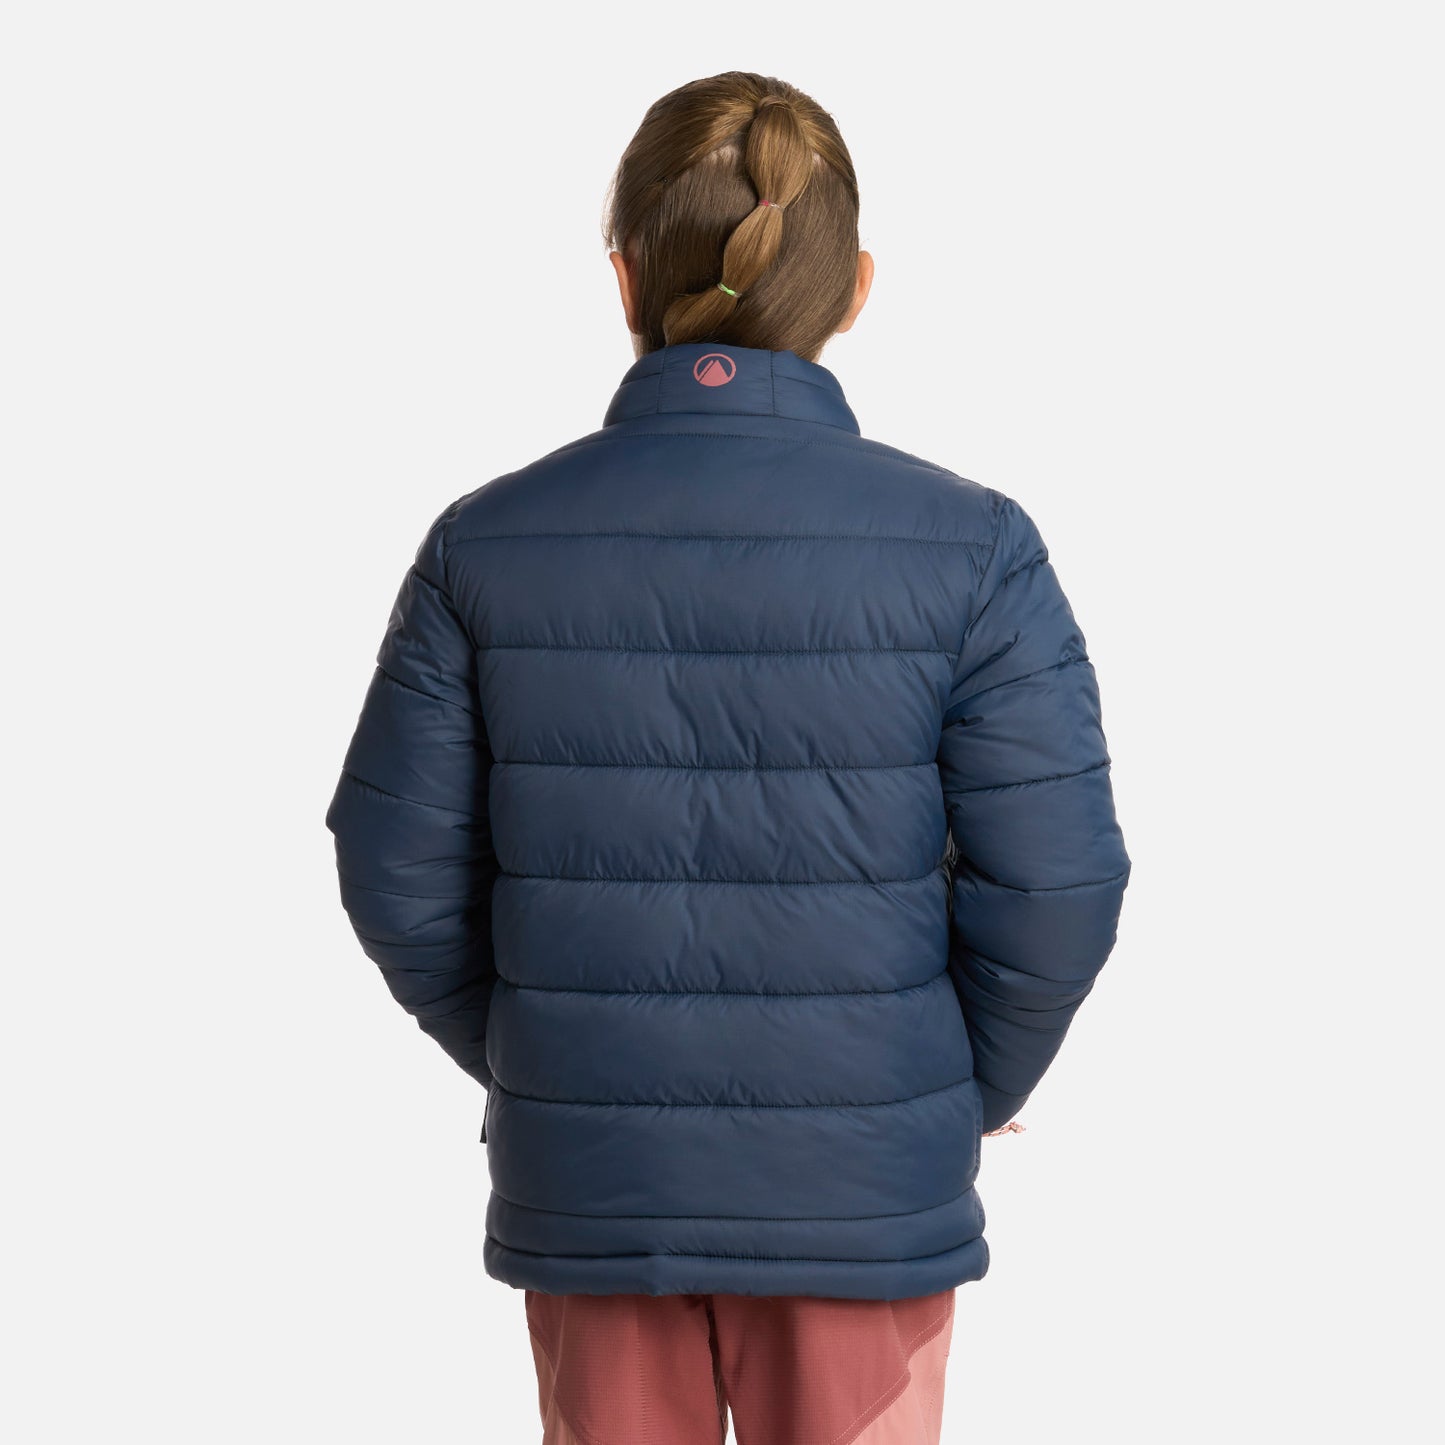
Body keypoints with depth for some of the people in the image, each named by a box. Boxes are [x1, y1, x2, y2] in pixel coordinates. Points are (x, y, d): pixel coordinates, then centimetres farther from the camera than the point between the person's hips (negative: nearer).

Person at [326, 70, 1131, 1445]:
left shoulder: (486, 544, -8)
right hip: (864, 1187, -1)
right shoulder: (969, 546, -13)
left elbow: (400, 873, -4)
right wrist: (975, 1097, 6)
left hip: (589, 1178, 2)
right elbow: (1054, 883, -12)